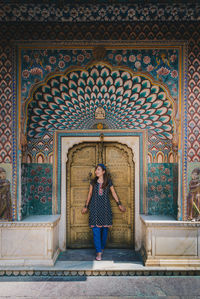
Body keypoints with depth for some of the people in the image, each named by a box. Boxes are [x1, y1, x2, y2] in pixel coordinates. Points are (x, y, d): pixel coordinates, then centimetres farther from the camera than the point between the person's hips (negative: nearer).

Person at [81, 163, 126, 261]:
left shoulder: (108, 182, 3)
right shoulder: (93, 182, 5)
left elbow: (114, 193, 11)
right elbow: (90, 194, 13)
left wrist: (119, 204, 13)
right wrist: (86, 206, 17)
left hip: (105, 207, 0)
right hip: (95, 207, 0)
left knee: (104, 229, 6)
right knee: (96, 230, -6)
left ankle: (102, 248, 26)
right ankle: (99, 252, -1)